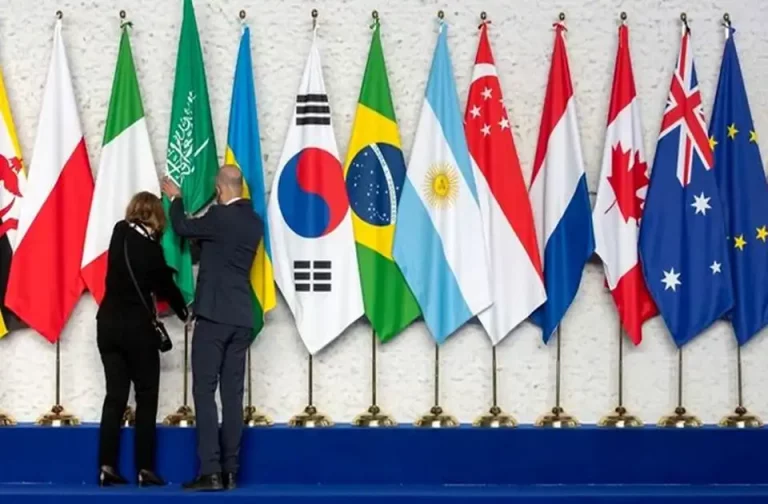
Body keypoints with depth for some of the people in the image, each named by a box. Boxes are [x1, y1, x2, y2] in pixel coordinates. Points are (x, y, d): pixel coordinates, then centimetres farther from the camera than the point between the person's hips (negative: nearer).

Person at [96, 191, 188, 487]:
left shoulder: (119, 233, -2)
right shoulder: (152, 249, -13)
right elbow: (166, 286, 1)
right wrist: (185, 312, 17)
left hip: (108, 323, 5)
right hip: (137, 327, -5)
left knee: (115, 396, 7)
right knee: (146, 399, 4)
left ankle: (107, 467, 0)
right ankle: (144, 469, 1)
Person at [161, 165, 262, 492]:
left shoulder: (219, 216, -12)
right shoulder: (254, 222, 11)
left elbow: (183, 228, 5)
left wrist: (176, 199, 23)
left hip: (214, 314, -7)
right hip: (241, 317, 7)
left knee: (204, 391, -6)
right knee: (232, 393, 6)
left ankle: (211, 471, -13)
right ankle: (229, 471, 6)